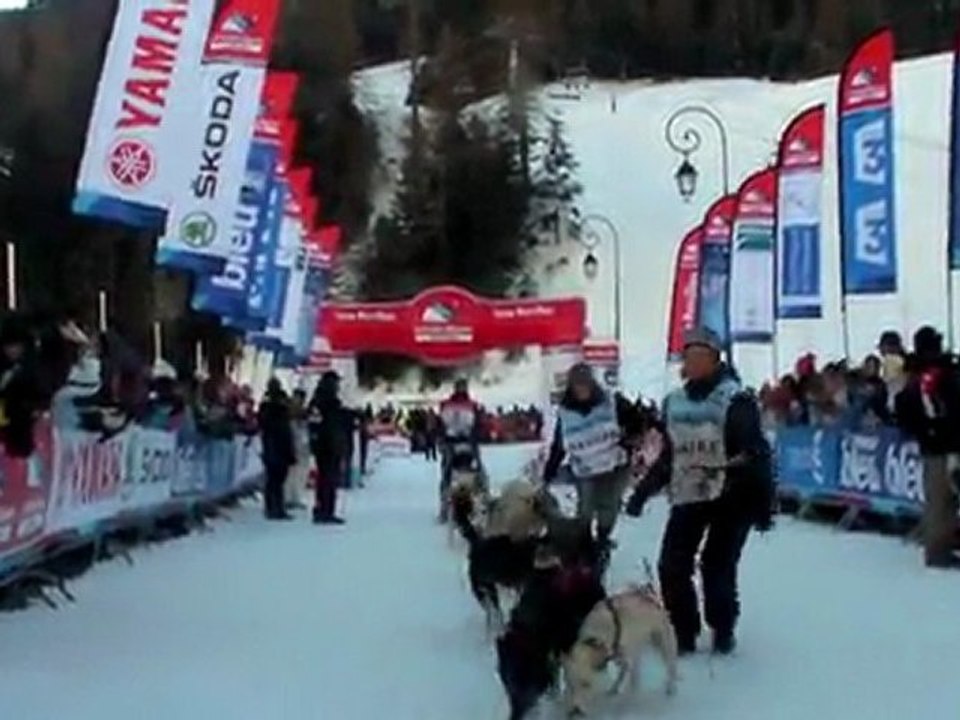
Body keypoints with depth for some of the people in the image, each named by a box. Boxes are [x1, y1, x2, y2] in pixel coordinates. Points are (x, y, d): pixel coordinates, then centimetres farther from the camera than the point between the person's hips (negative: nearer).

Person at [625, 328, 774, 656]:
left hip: (730, 497, -5)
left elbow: (756, 454, -12)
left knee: (717, 566, -6)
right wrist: (642, 492, 15)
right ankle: (683, 632, 12)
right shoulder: (675, 402, 8)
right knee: (672, 566, -2)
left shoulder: (735, 400, -11)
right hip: (687, 497, 6)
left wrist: (763, 503, -16)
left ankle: (723, 630, 15)